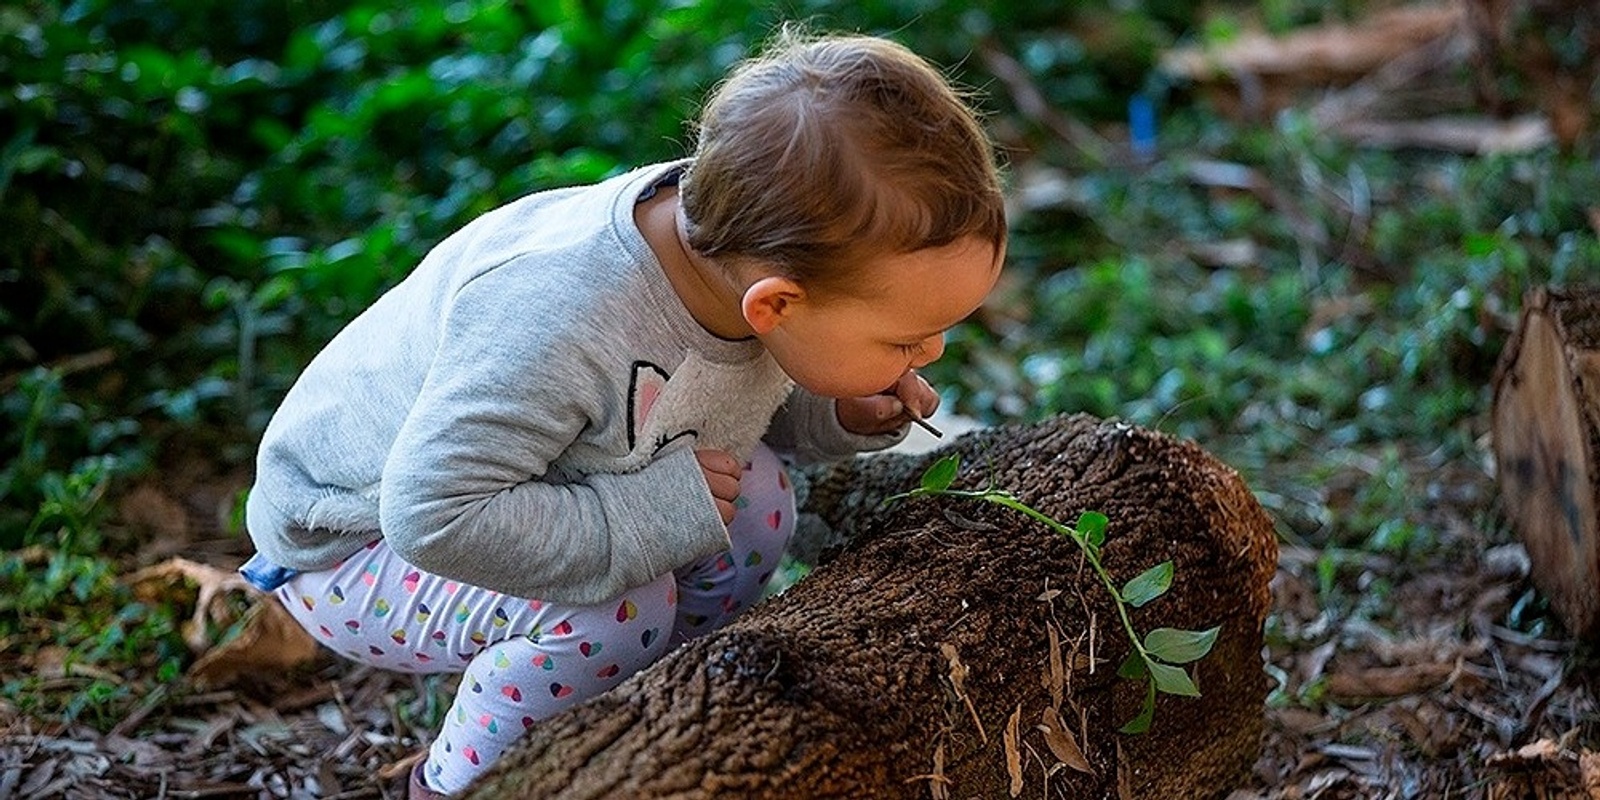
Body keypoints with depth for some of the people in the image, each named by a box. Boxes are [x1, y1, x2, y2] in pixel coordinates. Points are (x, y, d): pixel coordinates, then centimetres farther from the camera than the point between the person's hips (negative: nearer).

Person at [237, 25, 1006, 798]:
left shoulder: (744, 244, -18)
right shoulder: (553, 325, -43)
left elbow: (740, 392, 3)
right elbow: (434, 516, -41)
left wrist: (837, 413, -17)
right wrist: (654, 512, -37)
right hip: (354, 539, -7)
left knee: (758, 500, -14)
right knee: (617, 611, -30)